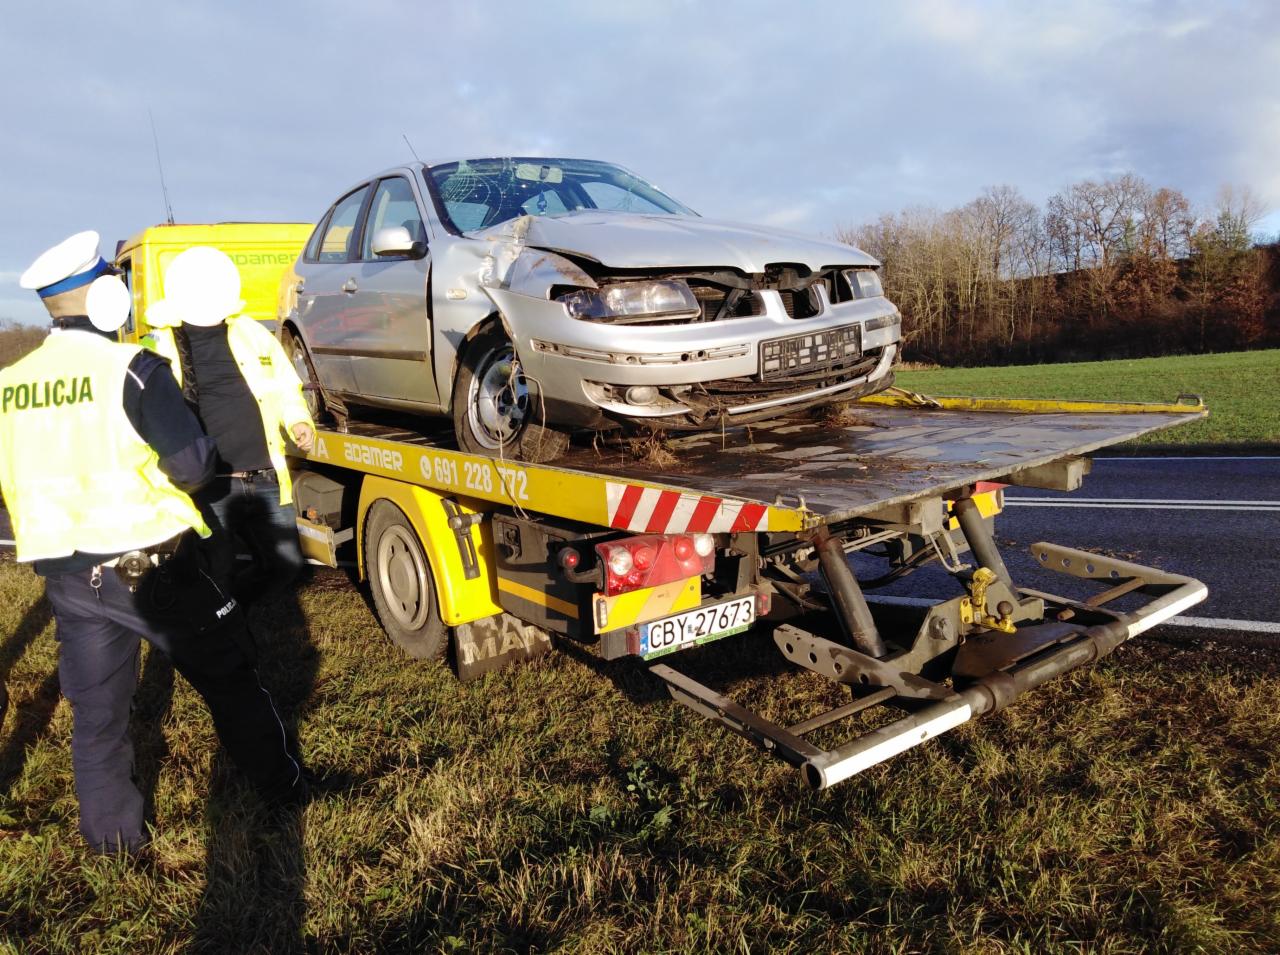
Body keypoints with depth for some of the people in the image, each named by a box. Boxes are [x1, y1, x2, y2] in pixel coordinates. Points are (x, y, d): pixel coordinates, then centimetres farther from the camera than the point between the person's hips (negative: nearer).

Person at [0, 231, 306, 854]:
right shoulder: (132, 370, -16)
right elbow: (194, 465, -18)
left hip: (67, 577, 5)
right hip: (150, 564, -5)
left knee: (96, 713, 18)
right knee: (230, 682, 12)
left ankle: (113, 836, 31)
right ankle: (283, 790, 25)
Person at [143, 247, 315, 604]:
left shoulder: (250, 332, 8)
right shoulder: (160, 347, 0)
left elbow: (285, 390, 17)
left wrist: (299, 423, -1)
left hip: (266, 480, 4)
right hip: (208, 487, -3)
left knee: (285, 564, 11)